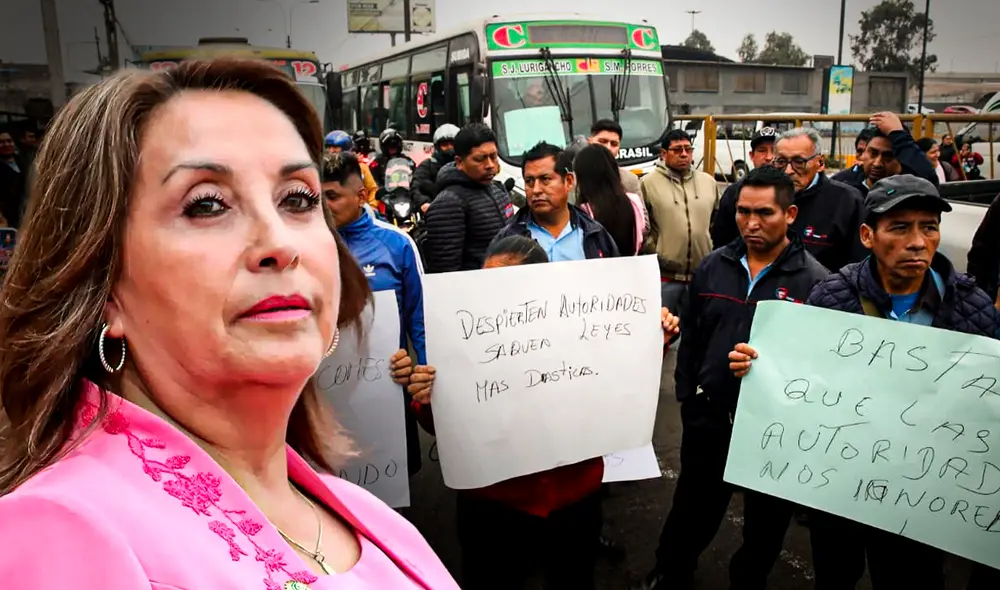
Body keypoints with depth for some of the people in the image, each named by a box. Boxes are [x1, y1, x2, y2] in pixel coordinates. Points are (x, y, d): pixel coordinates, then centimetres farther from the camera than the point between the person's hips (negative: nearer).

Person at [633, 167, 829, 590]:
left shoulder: (814, 280, -13)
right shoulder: (713, 266, 0)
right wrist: (686, 394, 7)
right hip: (709, 413, 3)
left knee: (765, 522, 19)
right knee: (692, 508, 20)